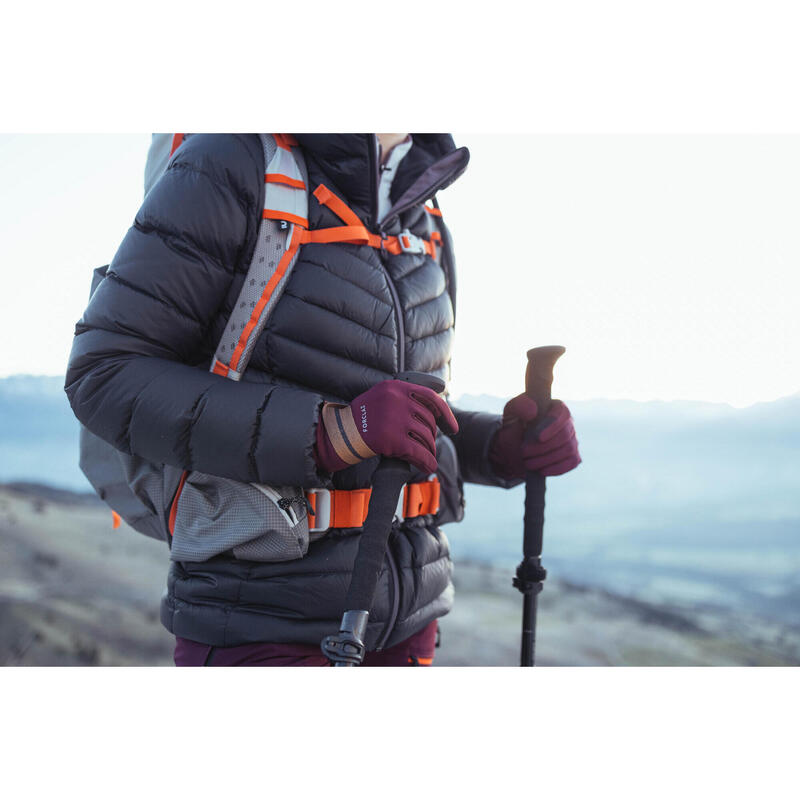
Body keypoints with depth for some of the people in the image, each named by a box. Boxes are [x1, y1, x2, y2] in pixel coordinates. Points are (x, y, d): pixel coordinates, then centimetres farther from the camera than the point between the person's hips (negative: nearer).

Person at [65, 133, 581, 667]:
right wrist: (328, 433, -27)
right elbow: (105, 375, -16)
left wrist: (504, 447, -3)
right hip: (258, 614, -6)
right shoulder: (229, 165, -12)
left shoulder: (424, 227, 8)